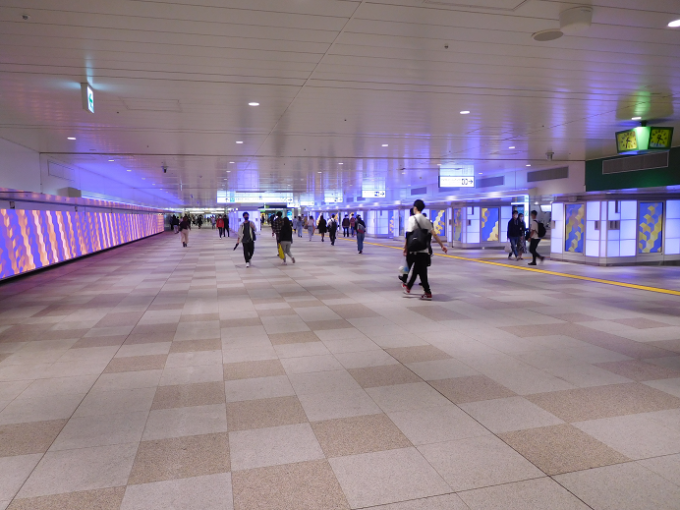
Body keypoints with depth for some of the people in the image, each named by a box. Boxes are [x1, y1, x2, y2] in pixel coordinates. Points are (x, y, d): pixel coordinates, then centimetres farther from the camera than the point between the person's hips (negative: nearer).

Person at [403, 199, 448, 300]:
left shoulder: (412, 218, -5)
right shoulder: (426, 220, 10)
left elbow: (408, 235, -10)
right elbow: (434, 234, 7)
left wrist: (405, 248, -4)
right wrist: (442, 245, 11)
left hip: (415, 250, -5)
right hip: (424, 251, 5)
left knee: (422, 272, 2)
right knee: (416, 270, 13)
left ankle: (428, 293, 6)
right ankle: (408, 287, 21)